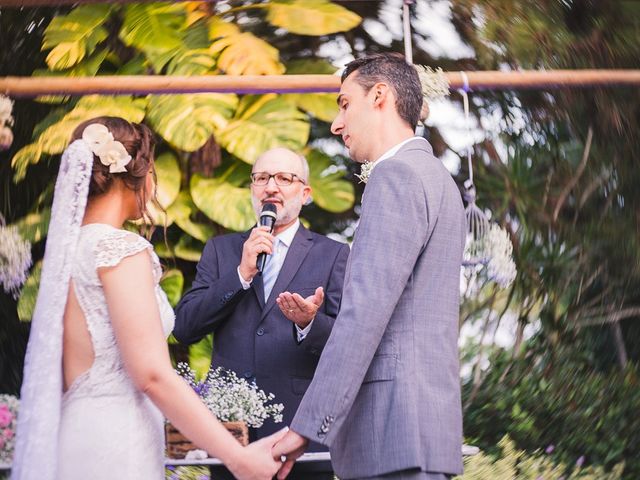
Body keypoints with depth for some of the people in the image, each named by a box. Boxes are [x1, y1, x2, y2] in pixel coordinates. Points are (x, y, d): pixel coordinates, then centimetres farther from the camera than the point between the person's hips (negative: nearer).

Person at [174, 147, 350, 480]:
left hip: (300, 430, -2)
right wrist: (241, 274, -9)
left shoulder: (332, 255, 5)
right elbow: (183, 328, 2)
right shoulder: (220, 250, 12)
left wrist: (310, 323, -23)